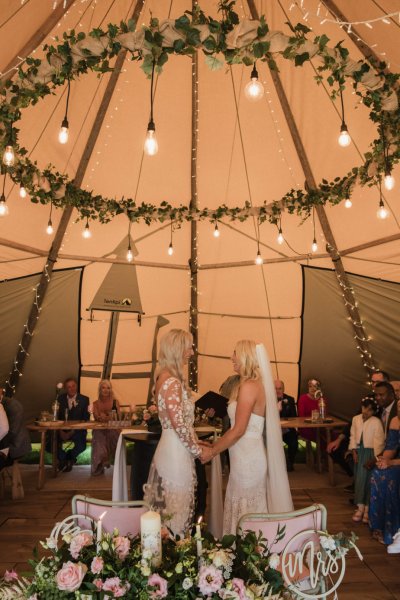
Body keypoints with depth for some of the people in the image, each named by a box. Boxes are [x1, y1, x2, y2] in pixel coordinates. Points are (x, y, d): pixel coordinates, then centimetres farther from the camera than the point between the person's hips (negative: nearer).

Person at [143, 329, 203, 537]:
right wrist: (198, 450, -9)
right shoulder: (173, 382, -21)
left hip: (170, 447, 9)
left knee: (168, 506, 18)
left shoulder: (164, 377, 9)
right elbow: (179, 424, -21)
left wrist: (195, 443, 12)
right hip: (176, 451, -9)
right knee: (177, 508, 4)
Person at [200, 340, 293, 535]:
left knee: (245, 513, 3)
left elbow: (238, 430, -19)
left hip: (247, 458, -9)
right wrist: (214, 446, 15)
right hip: (250, 455, 9)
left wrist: (212, 451, -9)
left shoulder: (248, 386, -18)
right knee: (252, 511, 17)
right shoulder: (256, 384, 10)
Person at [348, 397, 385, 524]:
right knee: (359, 479, 6)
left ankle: (367, 508, 7)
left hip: (370, 452, -4)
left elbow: (379, 441, -12)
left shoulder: (376, 422, -13)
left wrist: (373, 458, -13)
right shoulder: (356, 419, 2)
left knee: (368, 479, -2)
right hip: (359, 451, 4)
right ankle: (360, 506, 14)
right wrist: (354, 451, 0)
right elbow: (353, 435, 7)